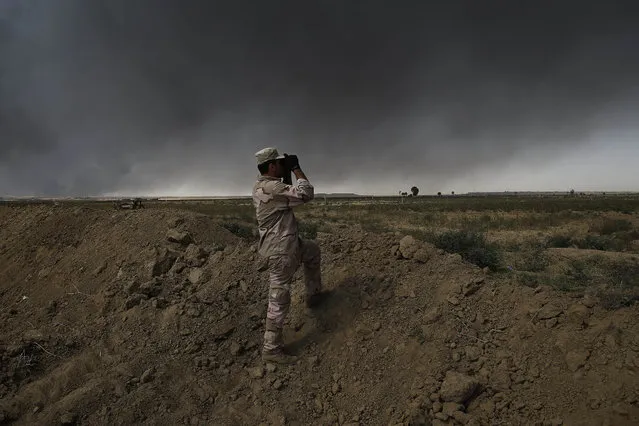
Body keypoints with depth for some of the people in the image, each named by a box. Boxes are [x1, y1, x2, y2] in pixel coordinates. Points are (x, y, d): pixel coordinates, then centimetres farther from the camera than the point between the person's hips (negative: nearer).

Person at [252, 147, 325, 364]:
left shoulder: (262, 185, 8)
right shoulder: (269, 187, -23)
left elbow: (289, 193, 21)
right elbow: (306, 194, -22)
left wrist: (288, 173, 9)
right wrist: (296, 169, -11)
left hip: (288, 242, 10)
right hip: (280, 251, -10)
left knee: (313, 252, 32)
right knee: (279, 299, -1)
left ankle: (313, 295, 44)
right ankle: (271, 349, 11)